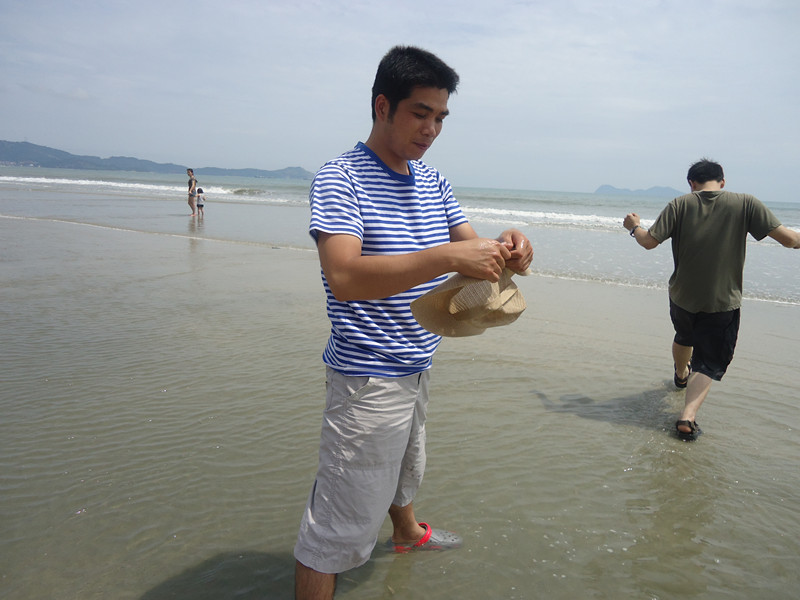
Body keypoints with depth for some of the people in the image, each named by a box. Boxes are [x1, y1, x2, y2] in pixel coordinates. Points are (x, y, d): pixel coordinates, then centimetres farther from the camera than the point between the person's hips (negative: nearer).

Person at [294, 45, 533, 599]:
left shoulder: (433, 181, 9)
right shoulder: (340, 178, -16)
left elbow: (469, 245, 9)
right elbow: (343, 277, -30)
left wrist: (503, 249, -15)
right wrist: (445, 256, -39)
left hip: (417, 364, 9)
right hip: (368, 376, -8)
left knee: (406, 467, 33)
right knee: (340, 528, -1)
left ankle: (407, 531, 59)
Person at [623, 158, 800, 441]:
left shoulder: (680, 205, -7)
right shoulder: (745, 204, -8)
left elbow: (649, 242, -10)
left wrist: (635, 226, 10)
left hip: (682, 297, 2)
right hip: (722, 302, -2)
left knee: (684, 338, 31)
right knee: (709, 363, 7)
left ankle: (681, 375, 59)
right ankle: (688, 416, -9)